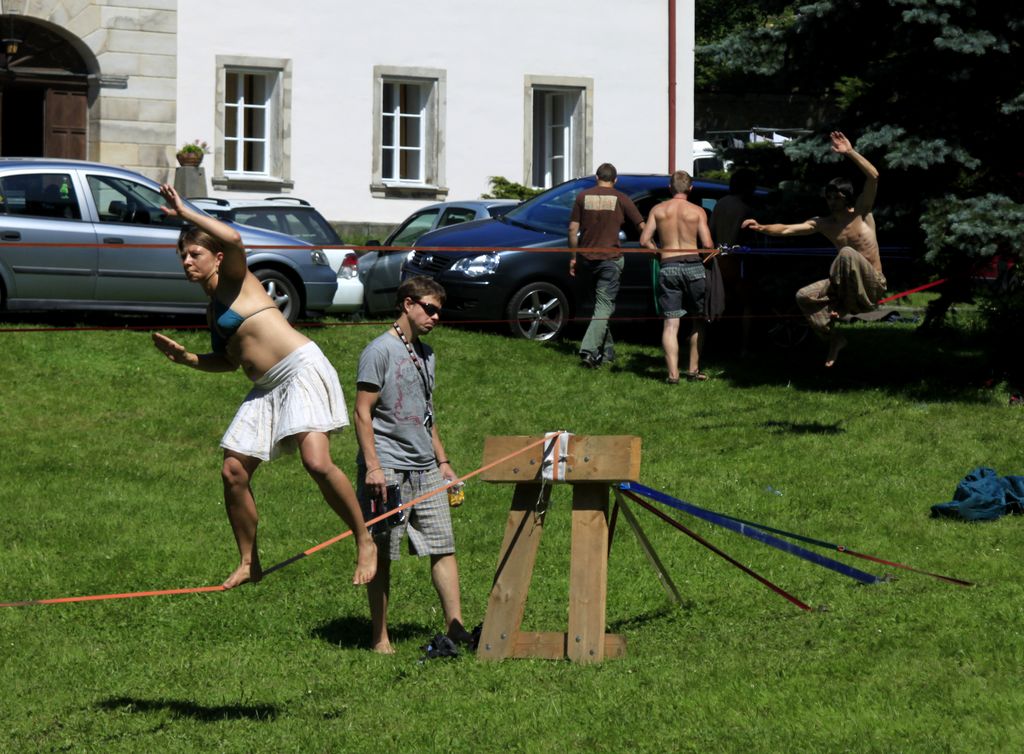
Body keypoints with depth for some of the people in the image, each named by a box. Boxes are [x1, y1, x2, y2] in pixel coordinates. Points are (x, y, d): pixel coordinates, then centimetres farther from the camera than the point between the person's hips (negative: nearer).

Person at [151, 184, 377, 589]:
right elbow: (230, 359, 28)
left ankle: (365, 543, -9)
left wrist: (185, 213, -16)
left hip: (302, 368, -9)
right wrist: (187, 357, 13)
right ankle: (249, 563, 15)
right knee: (234, 471, 3)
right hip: (267, 388, 9)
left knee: (317, 463, -22)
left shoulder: (234, 279, -2)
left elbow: (233, 239, -24)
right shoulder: (213, 308, 19)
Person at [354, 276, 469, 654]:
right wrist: (372, 466, -17)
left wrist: (442, 461, 23)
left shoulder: (426, 354, 18)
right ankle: (380, 639, 4)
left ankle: (455, 629, 1)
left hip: (425, 469, 7)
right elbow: (362, 413, -10)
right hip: (388, 469, -7)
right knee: (381, 556, -1)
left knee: (443, 548, 0)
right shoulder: (380, 351, -6)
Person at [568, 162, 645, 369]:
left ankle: (606, 351, 22)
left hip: (588, 257, 4)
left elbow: (573, 229, 4)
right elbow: (642, 227, -1)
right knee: (604, 306, -5)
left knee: (602, 303, 18)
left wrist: (573, 257, 13)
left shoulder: (583, 197, 5)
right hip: (610, 258, -4)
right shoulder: (620, 199, -2)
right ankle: (589, 350, -20)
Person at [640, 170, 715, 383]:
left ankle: (673, 373, -8)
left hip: (668, 268, 1)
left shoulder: (658, 210, 4)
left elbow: (644, 240, -1)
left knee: (671, 323, 0)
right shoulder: (697, 211, -1)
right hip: (693, 266, -1)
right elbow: (707, 244, -6)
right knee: (698, 320, 15)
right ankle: (693, 370, 14)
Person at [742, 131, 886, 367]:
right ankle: (833, 338, 1)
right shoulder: (822, 224, 7)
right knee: (804, 296, -9)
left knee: (847, 253, -32)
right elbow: (787, 229, 1)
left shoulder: (861, 213, -5)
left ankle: (839, 305, -20)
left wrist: (850, 152, -22)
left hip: (872, 285, -6)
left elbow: (873, 177, -18)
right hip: (849, 287, 6)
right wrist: (761, 228, -16)